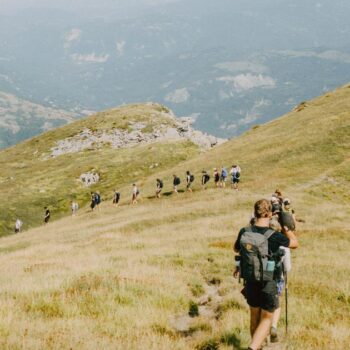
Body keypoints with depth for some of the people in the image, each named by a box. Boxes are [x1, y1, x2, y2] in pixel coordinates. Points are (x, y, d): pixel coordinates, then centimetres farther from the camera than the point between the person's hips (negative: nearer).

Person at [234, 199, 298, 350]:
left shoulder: (244, 232, -9)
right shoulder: (274, 236, -21)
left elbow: (236, 249, 13)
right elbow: (294, 243, -1)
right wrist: (285, 226, 10)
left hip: (250, 282, 4)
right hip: (268, 284, -4)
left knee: (254, 317, 21)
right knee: (266, 319, 8)